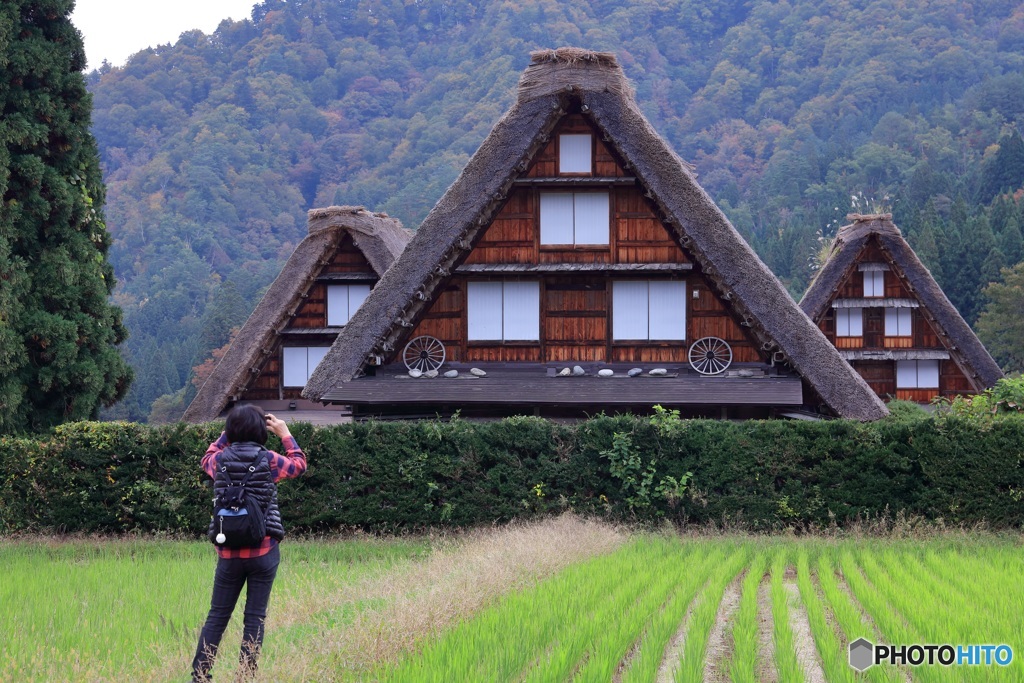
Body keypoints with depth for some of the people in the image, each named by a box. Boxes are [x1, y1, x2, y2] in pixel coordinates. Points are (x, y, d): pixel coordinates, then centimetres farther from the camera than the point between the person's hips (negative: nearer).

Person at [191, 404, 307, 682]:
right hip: (264, 551, -2)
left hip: (229, 552, 2)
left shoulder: (220, 460, -1)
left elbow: (207, 457, 25)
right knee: (255, 617, 3)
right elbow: (299, 464, 14)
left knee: (217, 614, 11)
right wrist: (285, 433, 22)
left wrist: (227, 434, 23)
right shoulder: (269, 460, -7)